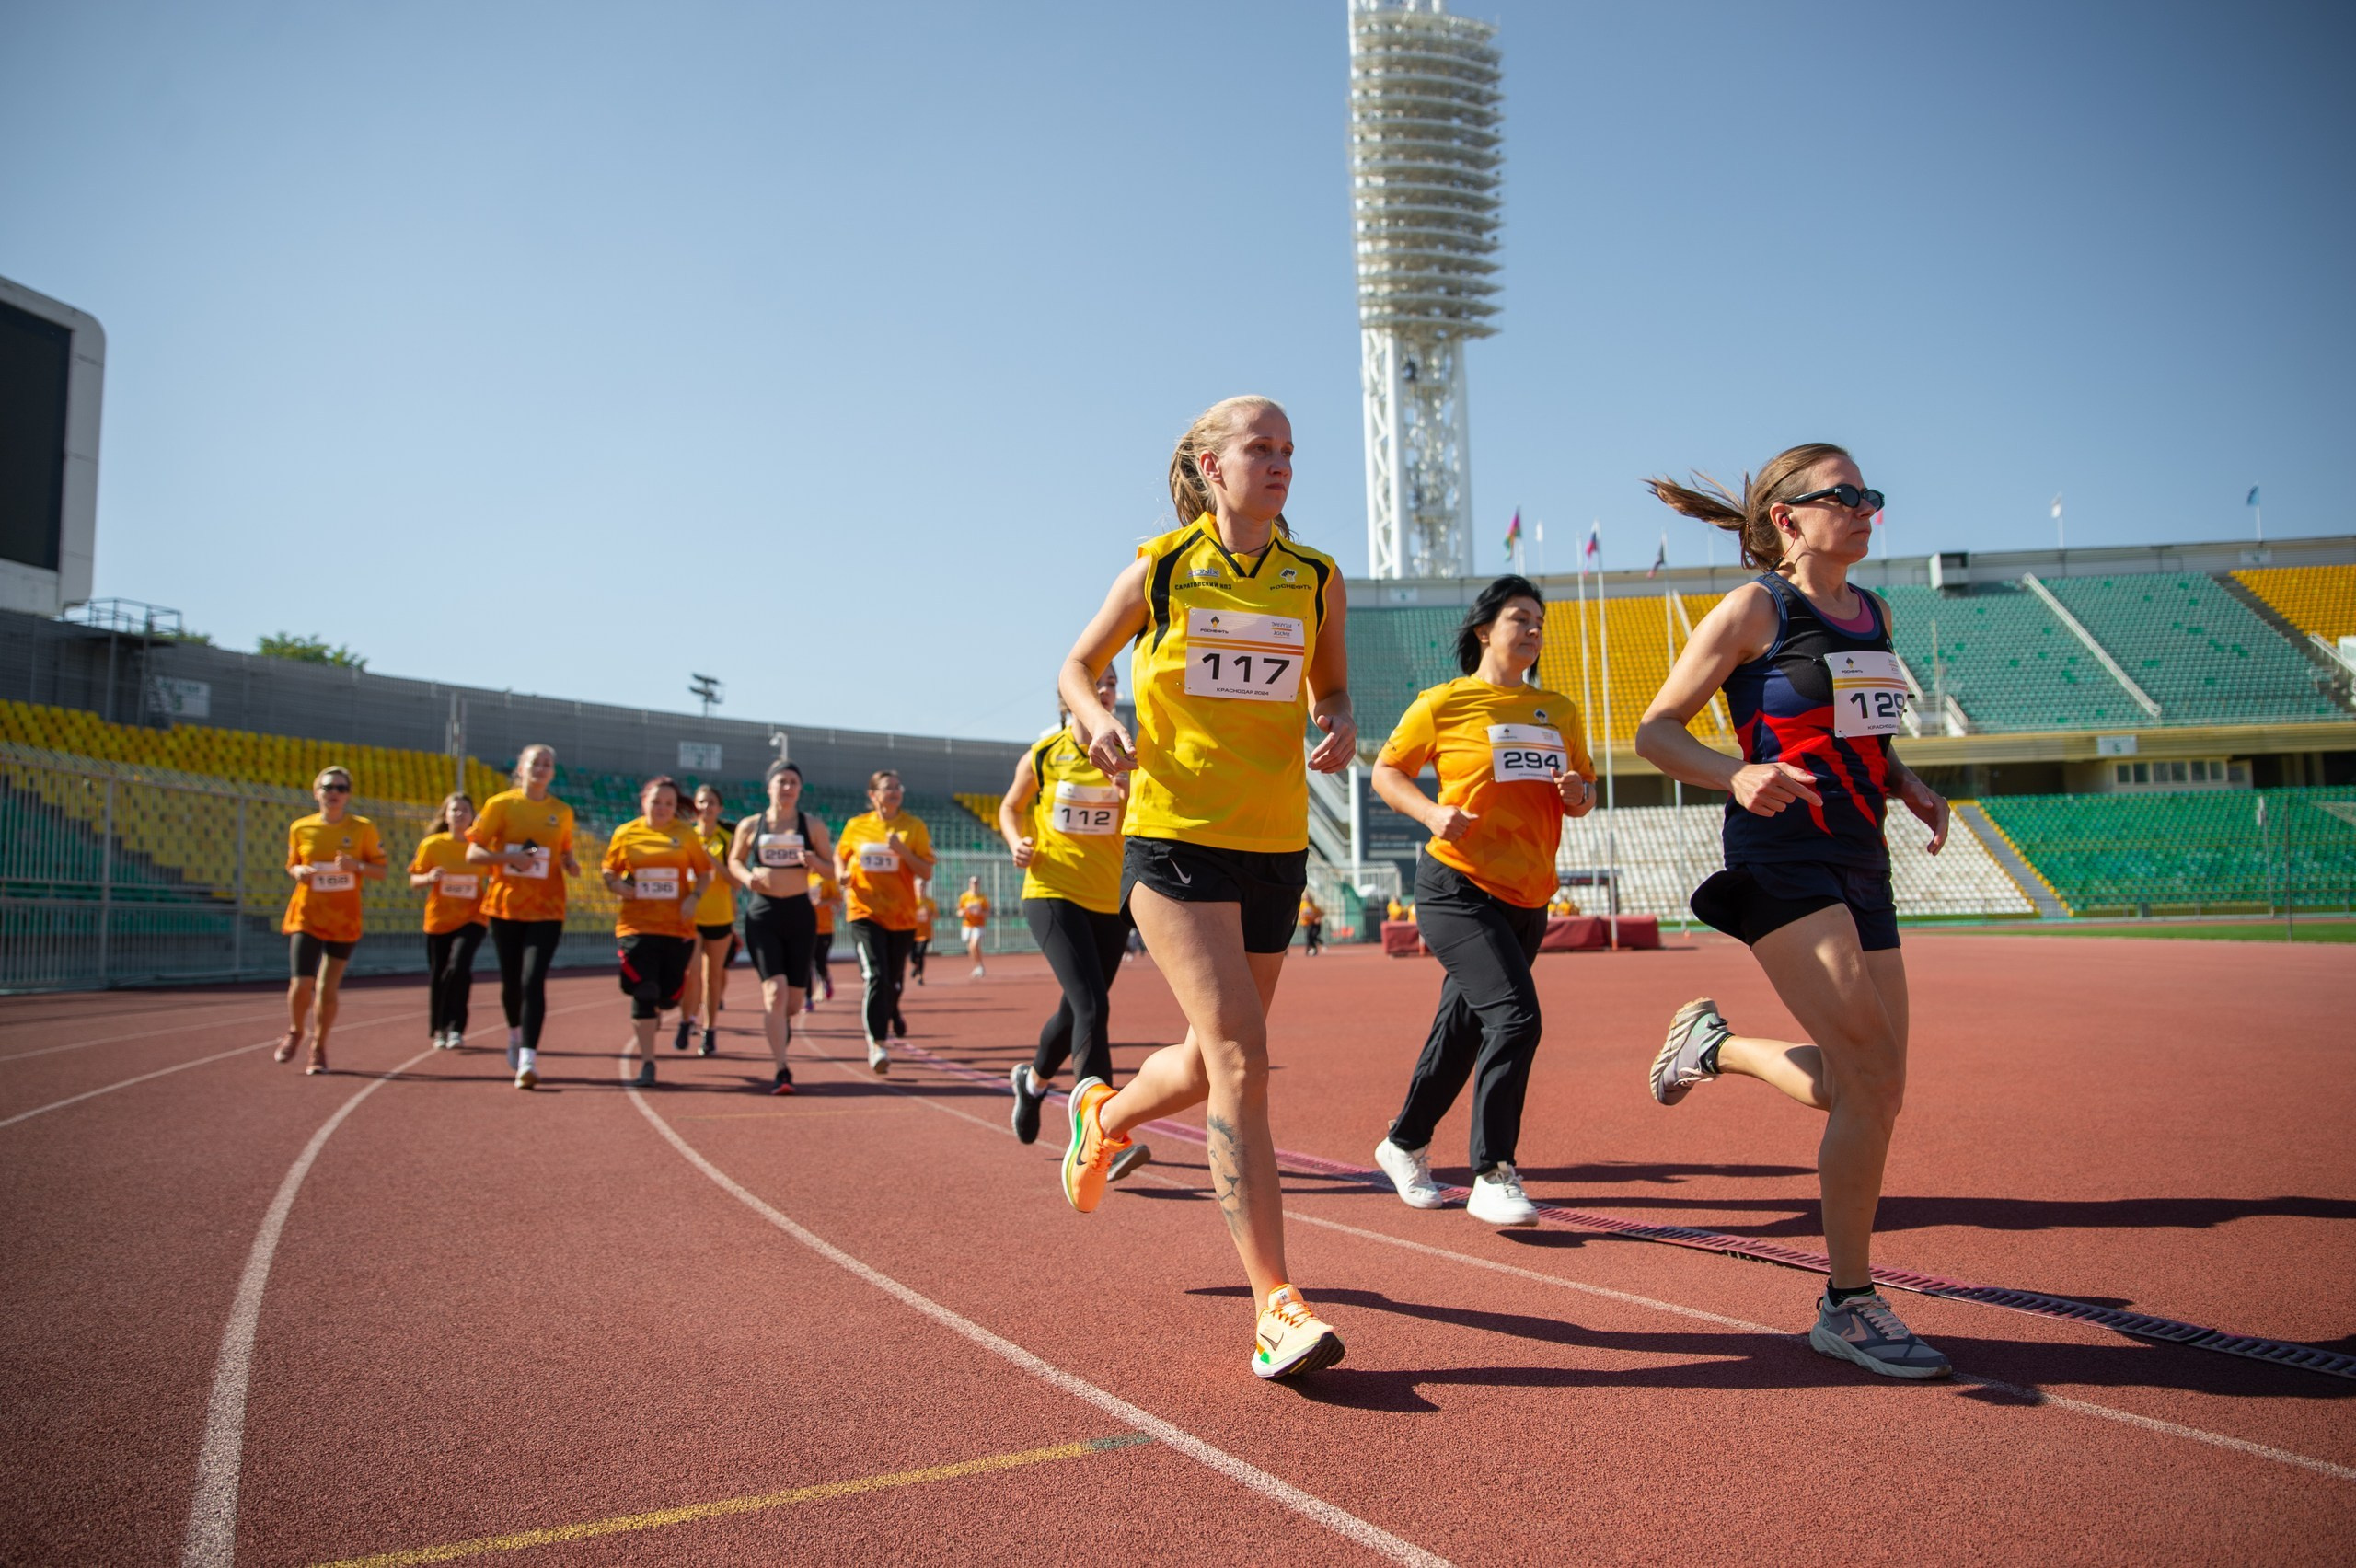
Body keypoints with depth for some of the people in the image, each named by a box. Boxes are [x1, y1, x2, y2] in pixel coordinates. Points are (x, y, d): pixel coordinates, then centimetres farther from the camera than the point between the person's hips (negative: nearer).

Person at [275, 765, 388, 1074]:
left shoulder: (363, 828, -3)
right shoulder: (300, 828, 1)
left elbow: (381, 872, 0)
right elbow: (292, 865, 16)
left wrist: (356, 866, -19)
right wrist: (299, 872, -7)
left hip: (343, 920, 0)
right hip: (305, 915, 1)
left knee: (328, 988, 4)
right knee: (301, 984, -9)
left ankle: (319, 1047, 24)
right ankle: (295, 1032, 22)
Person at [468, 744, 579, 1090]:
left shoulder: (562, 812, 6)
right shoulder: (500, 804, 0)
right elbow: (473, 853, -2)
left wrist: (572, 864, -4)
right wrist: (510, 857, -19)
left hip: (546, 909, 0)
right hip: (505, 906, 0)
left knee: (533, 980, -14)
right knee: (510, 980, 10)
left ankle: (528, 1058, -17)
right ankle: (515, 1032, 41)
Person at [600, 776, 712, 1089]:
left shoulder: (686, 833, 4)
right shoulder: (625, 833, 3)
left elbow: (704, 872, 8)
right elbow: (608, 871, 11)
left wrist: (694, 897, -10)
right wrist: (617, 885, -11)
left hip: (678, 925, 1)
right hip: (637, 925, -1)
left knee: (670, 995, 5)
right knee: (643, 993, -8)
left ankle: (653, 1012, 44)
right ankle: (647, 1065, 2)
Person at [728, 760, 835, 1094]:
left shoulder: (812, 825, 3)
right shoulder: (750, 826, 2)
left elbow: (831, 864, 7)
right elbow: (734, 861, 15)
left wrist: (815, 863, -15)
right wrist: (746, 877, -7)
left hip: (801, 913, 1)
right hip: (762, 915, -1)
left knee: (794, 1000, 7)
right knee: (775, 991, -14)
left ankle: (780, 1022, 43)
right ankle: (781, 1071, -8)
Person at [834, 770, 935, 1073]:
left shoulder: (914, 827, 1)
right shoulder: (855, 826, 4)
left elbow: (926, 872, -2)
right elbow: (839, 855, 21)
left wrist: (902, 851, -17)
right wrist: (841, 874, -1)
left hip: (902, 916, 1)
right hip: (865, 912, -1)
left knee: (893, 981, 11)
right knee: (876, 977, -18)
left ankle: (890, 1015, 42)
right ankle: (876, 1044, -15)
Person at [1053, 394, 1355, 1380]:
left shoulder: (1318, 580, 7)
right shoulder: (1160, 568, 0)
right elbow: (1077, 665, 11)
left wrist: (1340, 726, -4)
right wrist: (1095, 718, -11)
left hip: (1275, 846, 5)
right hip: (1173, 837, -4)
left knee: (1214, 1061, 14)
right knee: (1240, 1059, -16)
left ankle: (1104, 1115, 47)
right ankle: (1274, 1310, -11)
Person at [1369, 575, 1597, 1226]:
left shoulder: (1560, 711, 12)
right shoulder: (1443, 703, -4)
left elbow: (1582, 795, 20)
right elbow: (1386, 771, 3)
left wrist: (1578, 796, -3)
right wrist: (1433, 812, -15)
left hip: (1527, 899, 6)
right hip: (1457, 888, -6)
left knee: (1462, 1032, 14)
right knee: (1515, 1018, -20)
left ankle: (1404, 1145, 34)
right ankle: (1492, 1177, -8)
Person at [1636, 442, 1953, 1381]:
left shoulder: (1875, 616, 16)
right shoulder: (1755, 610, -5)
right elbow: (1655, 731, -7)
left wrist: (1909, 787, 8)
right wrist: (1737, 777, -24)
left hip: (1860, 864, 8)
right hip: (1782, 858, -8)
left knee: (1871, 1090, 6)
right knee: (1872, 1076, -14)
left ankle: (1711, 1043, 31)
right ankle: (1848, 1304, 2)